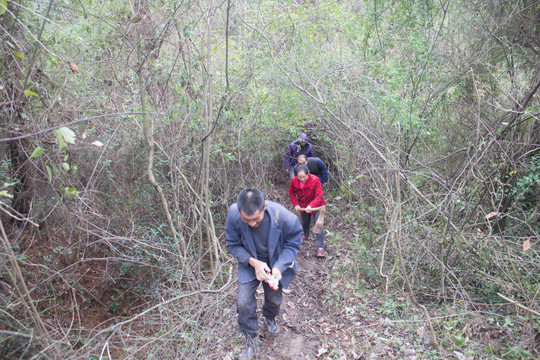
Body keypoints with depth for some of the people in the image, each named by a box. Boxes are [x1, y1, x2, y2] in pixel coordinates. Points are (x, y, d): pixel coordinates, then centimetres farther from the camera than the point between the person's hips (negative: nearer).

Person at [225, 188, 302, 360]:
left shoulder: (285, 217, -35)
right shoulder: (233, 214, -32)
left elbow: (293, 245, -17)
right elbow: (233, 244, -15)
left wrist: (279, 267, -32)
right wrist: (253, 262, -29)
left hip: (276, 264, 0)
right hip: (249, 264, 0)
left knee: (274, 299, 19)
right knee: (244, 303, -6)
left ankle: (270, 319, 57)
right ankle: (250, 341, 22)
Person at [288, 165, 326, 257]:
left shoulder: (315, 180, -29)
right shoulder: (294, 180, -18)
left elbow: (319, 196, -30)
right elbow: (291, 193, 1)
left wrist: (311, 206, -45)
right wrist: (295, 204, -10)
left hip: (316, 205, -4)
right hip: (303, 206, 4)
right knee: (305, 223, 22)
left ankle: (320, 247, -12)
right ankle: (306, 235, 55)